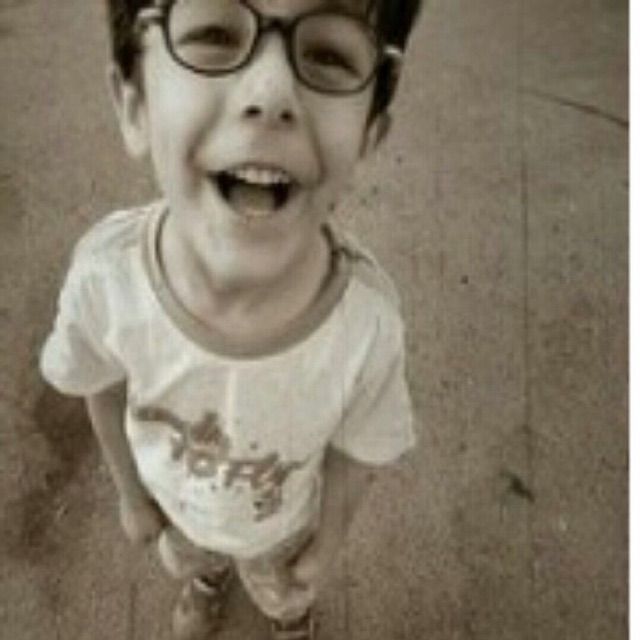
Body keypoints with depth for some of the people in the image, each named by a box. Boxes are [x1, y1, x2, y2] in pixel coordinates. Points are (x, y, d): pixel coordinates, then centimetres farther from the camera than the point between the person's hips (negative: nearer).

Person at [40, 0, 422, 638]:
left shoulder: (368, 318, -41)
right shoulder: (103, 271, -37)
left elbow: (354, 455, -19)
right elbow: (103, 389, -14)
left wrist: (328, 544, -2)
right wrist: (130, 493, 1)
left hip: (282, 522, -1)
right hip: (175, 502, 1)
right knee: (189, 560, 37)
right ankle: (207, 577, 73)